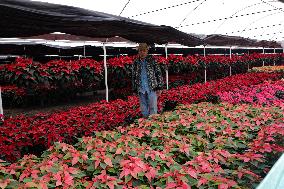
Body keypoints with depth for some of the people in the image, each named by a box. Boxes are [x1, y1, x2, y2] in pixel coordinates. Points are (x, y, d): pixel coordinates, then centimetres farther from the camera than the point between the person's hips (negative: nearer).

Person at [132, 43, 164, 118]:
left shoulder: (152, 60, 0)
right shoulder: (136, 62, 8)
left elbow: (159, 73, 0)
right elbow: (134, 77, 13)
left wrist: (159, 87, -5)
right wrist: (135, 89, 10)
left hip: (152, 88, -3)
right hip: (141, 90, 3)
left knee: (153, 108, -2)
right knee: (143, 109, 11)